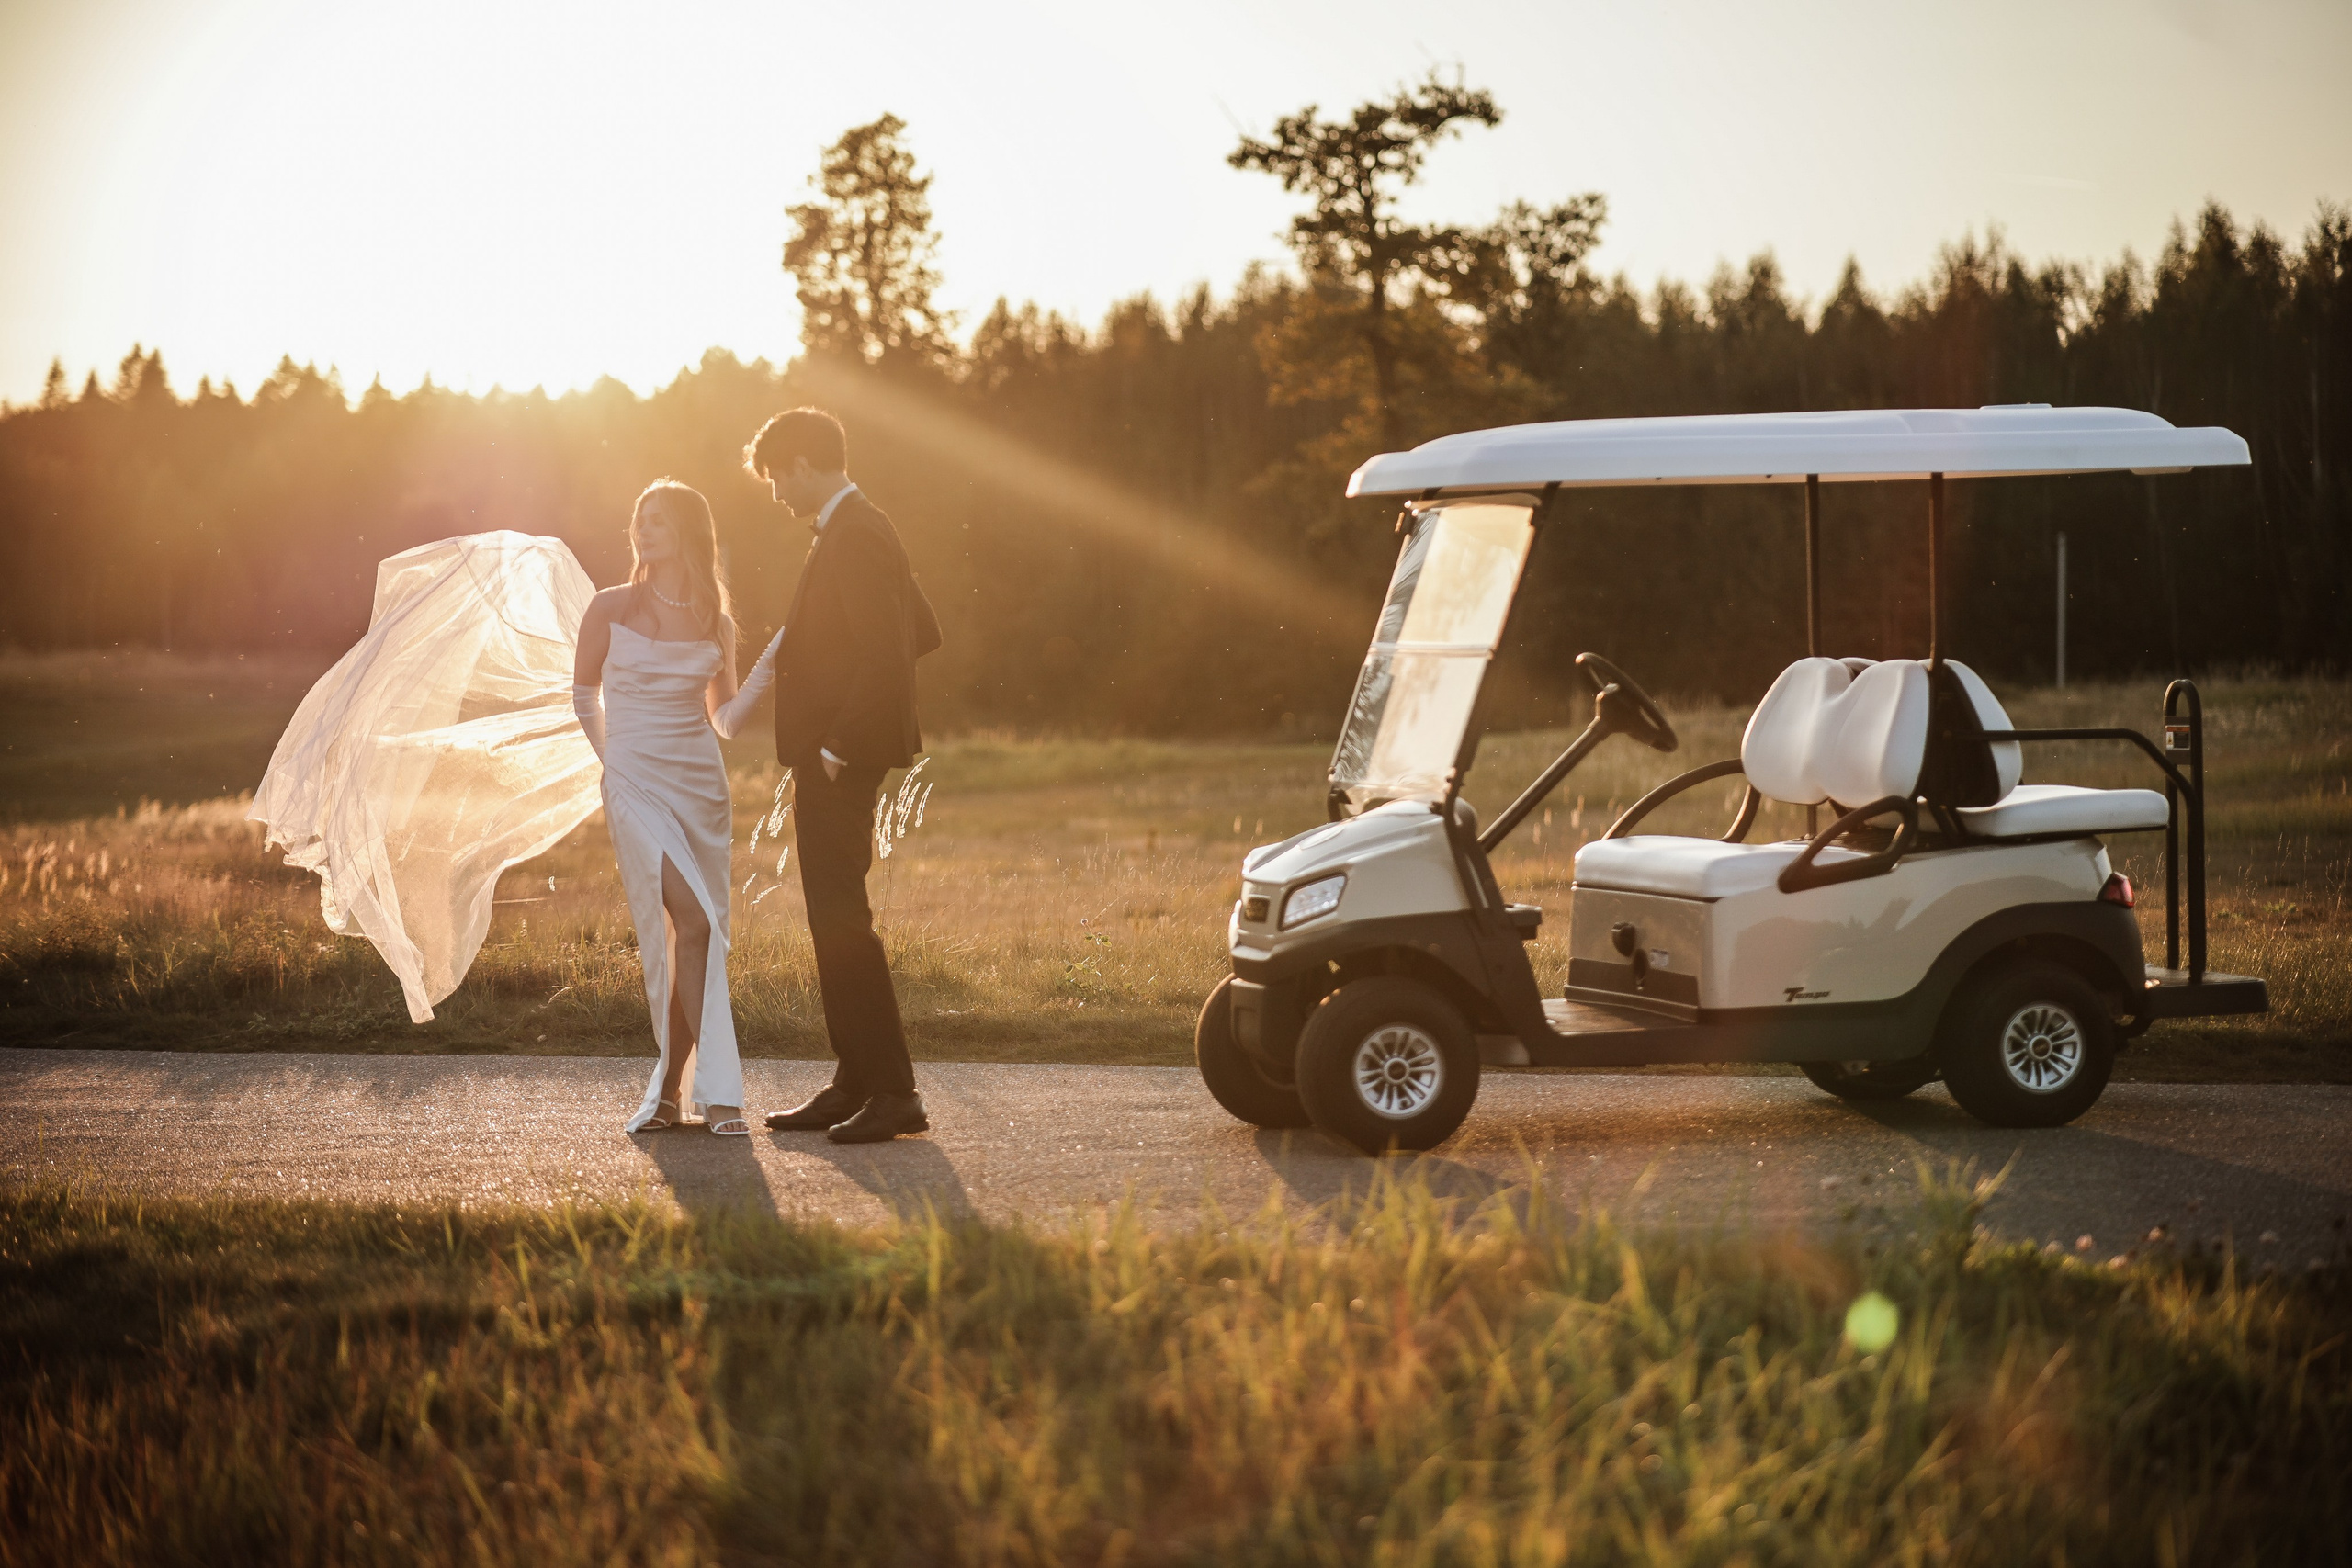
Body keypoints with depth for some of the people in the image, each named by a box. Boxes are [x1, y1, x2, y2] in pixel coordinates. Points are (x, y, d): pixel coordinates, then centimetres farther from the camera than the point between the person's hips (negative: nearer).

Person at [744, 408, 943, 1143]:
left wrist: (839, 746, -21)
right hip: (833, 756, 11)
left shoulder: (852, 537, -16)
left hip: (838, 762, -11)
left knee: (841, 921, -9)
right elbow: (923, 632, 23)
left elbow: (889, 652, -24)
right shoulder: (860, 530, 16)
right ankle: (855, 1083, 19)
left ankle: (894, 1093, -8)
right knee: (835, 923, 13)